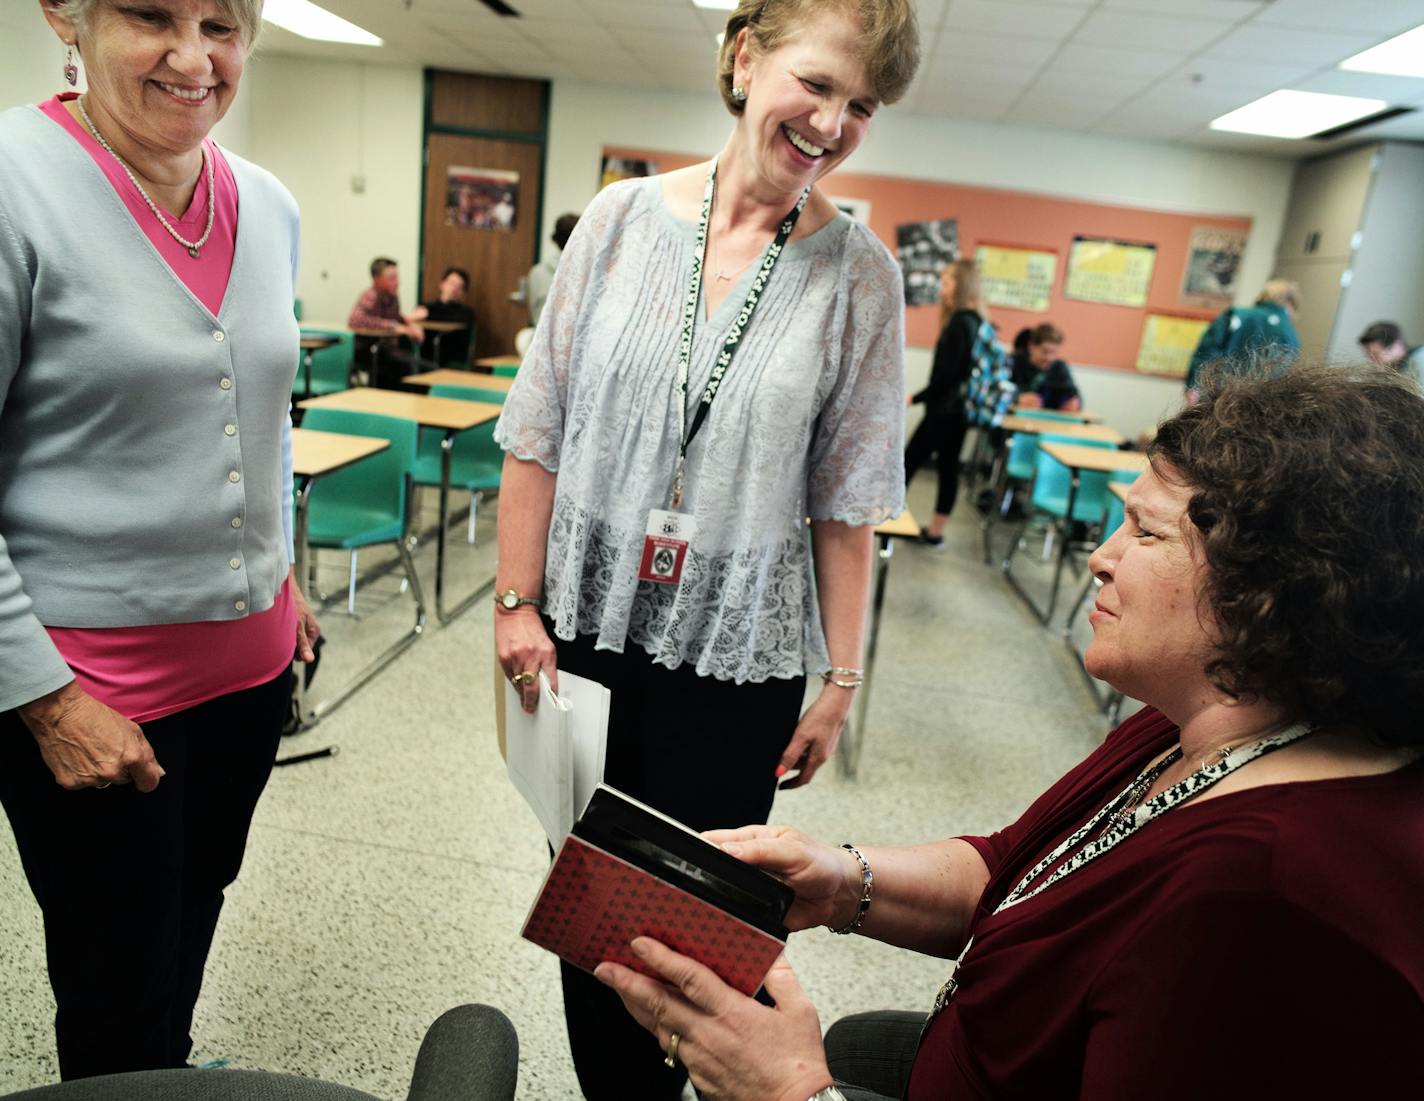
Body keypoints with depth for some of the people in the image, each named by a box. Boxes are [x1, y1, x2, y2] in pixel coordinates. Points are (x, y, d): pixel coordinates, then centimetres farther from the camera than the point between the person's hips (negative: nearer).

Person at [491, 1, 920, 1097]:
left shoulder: (860, 273, -4)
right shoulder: (625, 216, -2)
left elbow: (847, 500, -2)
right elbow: (541, 432, 0)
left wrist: (840, 679, -2)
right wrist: (517, 603, -2)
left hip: (739, 658, -1)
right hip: (589, 627, 2)